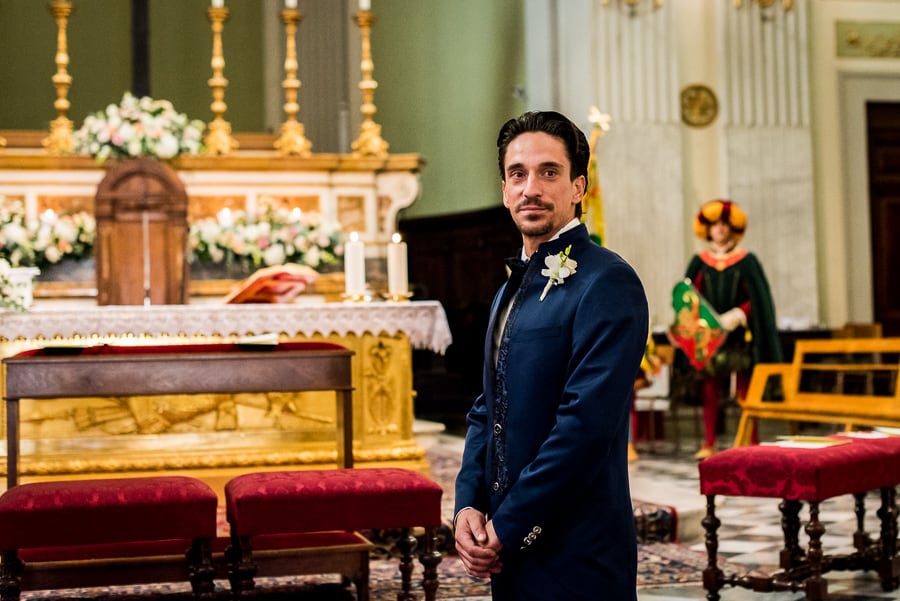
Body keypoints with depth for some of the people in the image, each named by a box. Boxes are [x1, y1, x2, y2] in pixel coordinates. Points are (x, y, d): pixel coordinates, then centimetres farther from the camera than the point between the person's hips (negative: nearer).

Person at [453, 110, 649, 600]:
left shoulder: (607, 283, -15)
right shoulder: (513, 286, 13)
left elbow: (587, 423, -22)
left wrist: (506, 527, -17)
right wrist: (468, 505, 0)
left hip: (575, 559, -8)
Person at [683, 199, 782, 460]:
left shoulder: (746, 260, 3)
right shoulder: (700, 261, 9)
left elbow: (756, 298, -1)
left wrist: (737, 315, -16)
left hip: (738, 334, -2)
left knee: (744, 387, -2)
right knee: (709, 387, 0)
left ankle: (751, 441, 3)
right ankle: (708, 443, 5)